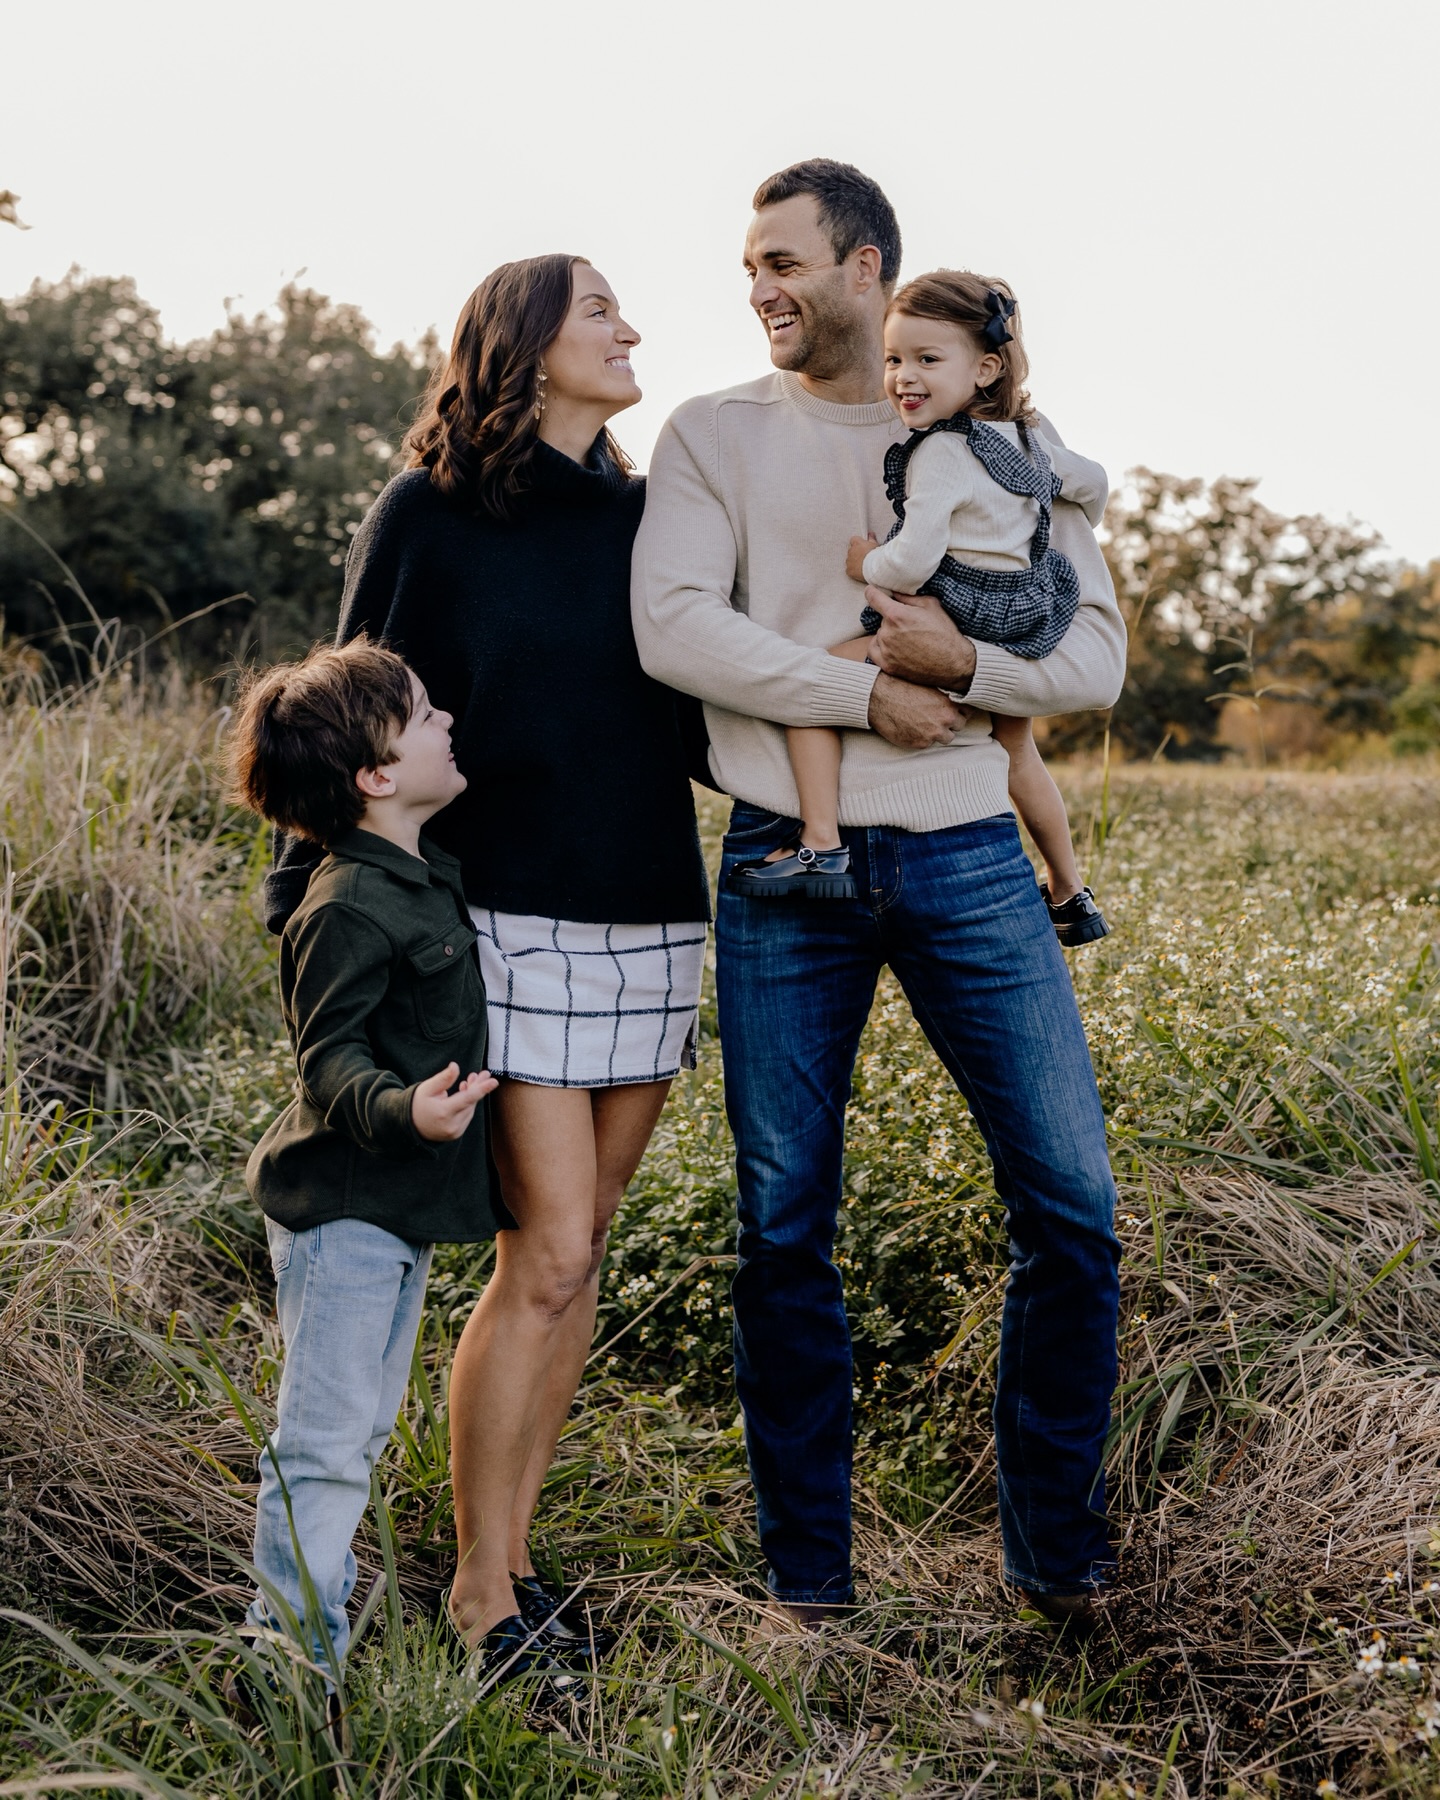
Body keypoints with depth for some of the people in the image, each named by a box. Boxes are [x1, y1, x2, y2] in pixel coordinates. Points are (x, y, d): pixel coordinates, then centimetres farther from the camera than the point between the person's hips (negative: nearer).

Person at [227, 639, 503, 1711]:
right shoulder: (349, 910, -21)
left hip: (404, 1212, 10)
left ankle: (318, 1604, 35)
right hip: (342, 1213, -10)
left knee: (365, 1425, 20)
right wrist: (402, 1109, -42)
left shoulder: (428, 879, 8)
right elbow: (330, 1059, -26)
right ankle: (292, 1650, 5)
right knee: (328, 1441, -4)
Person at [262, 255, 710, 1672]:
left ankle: (509, 1560, 18)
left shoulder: (641, 515, 14)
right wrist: (315, 904, -6)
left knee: (573, 1254, 7)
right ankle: (481, 1597, 5)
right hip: (511, 919, -5)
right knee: (548, 1254, -9)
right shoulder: (430, 512, 0)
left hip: (649, 925, 5)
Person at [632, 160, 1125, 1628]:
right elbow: (674, 628, -9)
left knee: (1071, 1207, 0)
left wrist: (960, 661, -14)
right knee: (782, 1231, 4)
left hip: (965, 859, 1)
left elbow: (1096, 656, 4)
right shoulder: (713, 435, 7)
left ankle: (1055, 1551, 19)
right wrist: (868, 694, -12)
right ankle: (806, 1575, 19)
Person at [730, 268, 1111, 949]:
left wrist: (866, 562, -4)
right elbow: (1094, 481, 27)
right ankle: (1070, 896, 43)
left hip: (951, 626, -9)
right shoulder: (1028, 439, 9)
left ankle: (820, 843, -17)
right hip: (1020, 633, 9)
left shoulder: (940, 452, -16)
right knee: (1019, 756, 29)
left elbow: (912, 564, -25)